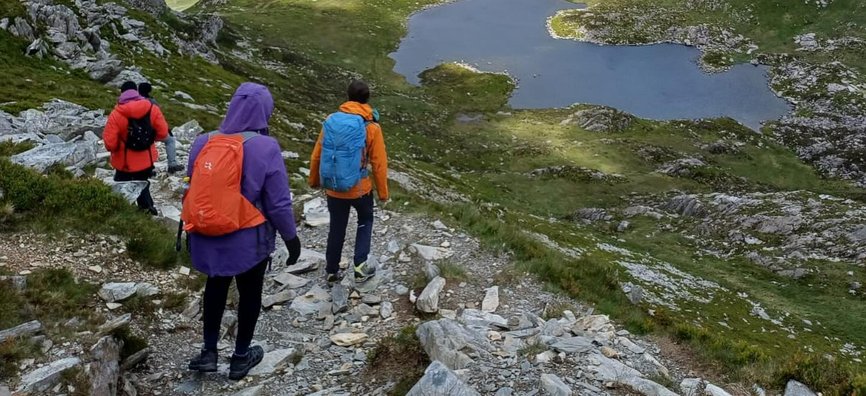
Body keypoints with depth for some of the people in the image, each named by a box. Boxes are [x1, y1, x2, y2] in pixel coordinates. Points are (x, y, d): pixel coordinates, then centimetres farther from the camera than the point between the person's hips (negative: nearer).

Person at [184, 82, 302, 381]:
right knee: (249, 292, 17)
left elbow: (194, 192, 7)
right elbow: (279, 204, -14)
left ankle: (209, 352, 32)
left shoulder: (203, 142, -3)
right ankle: (241, 357, 30)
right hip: (249, 239, -4)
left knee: (216, 286, 25)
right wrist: (291, 238, 0)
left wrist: (195, 230, 21)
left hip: (207, 237, 4)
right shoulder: (266, 148, -17)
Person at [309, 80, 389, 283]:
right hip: (359, 188, -3)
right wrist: (383, 192, 2)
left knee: (337, 228, 19)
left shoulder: (331, 120, -3)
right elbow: (379, 163, -10)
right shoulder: (371, 126, -12)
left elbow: (317, 155, 4)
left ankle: (332, 271, 30)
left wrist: (314, 180, 19)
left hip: (332, 188, 3)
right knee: (365, 221, 23)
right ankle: (360, 266, 13)